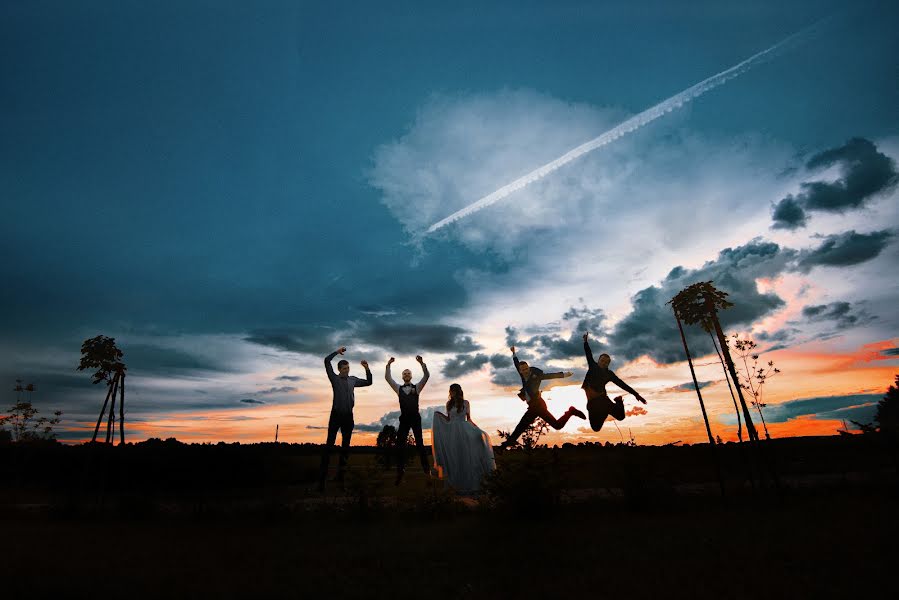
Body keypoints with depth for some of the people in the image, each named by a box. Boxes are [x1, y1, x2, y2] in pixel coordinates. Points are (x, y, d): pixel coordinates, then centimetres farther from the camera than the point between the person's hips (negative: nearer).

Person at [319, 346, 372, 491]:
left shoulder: (353, 380, 12)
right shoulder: (334, 378, 2)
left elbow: (369, 382, 17)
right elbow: (326, 361, -6)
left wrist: (367, 369, 5)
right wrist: (337, 351, -1)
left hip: (348, 416, 4)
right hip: (336, 415, -4)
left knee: (345, 445, 8)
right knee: (329, 444, -6)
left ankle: (341, 474, 19)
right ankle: (322, 476, -4)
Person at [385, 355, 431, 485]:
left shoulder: (417, 387, 7)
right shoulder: (399, 389, 11)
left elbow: (426, 376, -6)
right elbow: (387, 378, 2)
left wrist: (422, 363, -20)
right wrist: (388, 365, -9)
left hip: (415, 418, -2)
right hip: (404, 419, 2)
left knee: (419, 443, 0)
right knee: (400, 443, 1)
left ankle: (426, 467, 9)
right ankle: (400, 470, 11)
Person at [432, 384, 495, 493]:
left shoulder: (465, 403, 2)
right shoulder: (449, 404, 7)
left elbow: (468, 419, 6)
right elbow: (448, 419, 11)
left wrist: (478, 428, -2)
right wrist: (439, 415, -5)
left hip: (463, 431, -1)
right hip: (452, 432, 2)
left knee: (465, 456, -2)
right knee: (453, 457, 2)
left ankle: (468, 484, 10)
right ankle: (456, 484, 15)